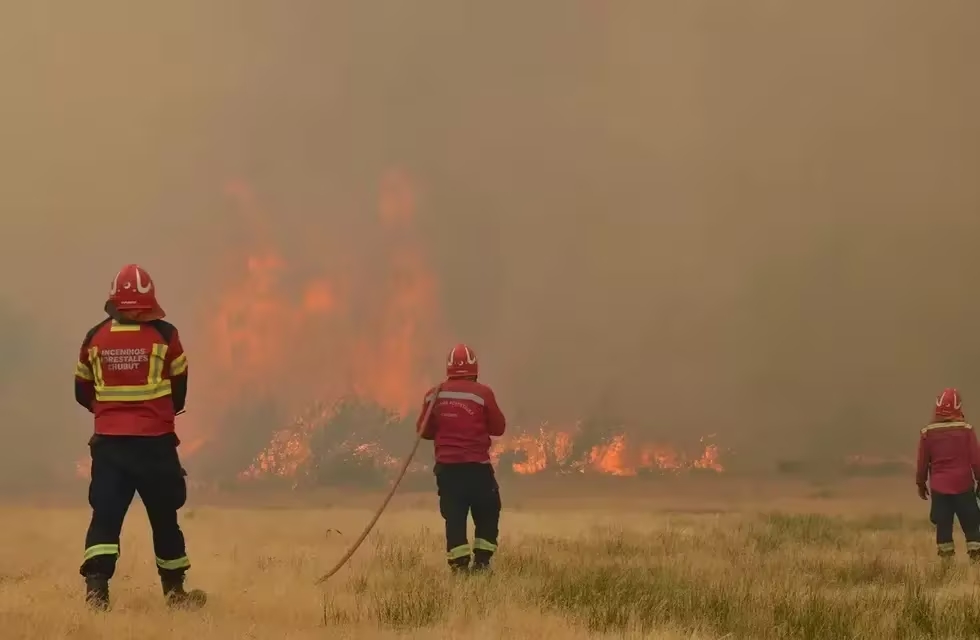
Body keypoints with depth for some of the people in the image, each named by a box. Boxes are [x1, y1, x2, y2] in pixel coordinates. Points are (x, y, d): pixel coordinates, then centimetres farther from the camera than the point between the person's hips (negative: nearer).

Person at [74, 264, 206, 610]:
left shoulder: (95, 338, 1)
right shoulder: (164, 335, -6)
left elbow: (83, 392, 10)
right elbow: (179, 389, 4)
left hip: (108, 441, 2)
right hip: (154, 440, -1)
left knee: (106, 513, 0)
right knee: (164, 515, 12)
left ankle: (96, 586, -17)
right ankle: (174, 589, 23)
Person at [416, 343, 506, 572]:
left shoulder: (434, 395, 1)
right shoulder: (482, 393, -8)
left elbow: (424, 431, 9)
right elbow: (498, 428, 0)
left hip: (446, 466, 3)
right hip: (476, 466, -3)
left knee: (454, 516, 6)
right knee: (487, 513, 13)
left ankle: (459, 564, 0)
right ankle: (482, 560, 7)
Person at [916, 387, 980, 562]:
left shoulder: (927, 432, -1)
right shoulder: (966, 429, -5)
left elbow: (922, 462, 4)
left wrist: (921, 483, 15)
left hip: (939, 487, 1)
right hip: (963, 485, -1)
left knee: (943, 525, 5)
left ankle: (946, 559, 1)